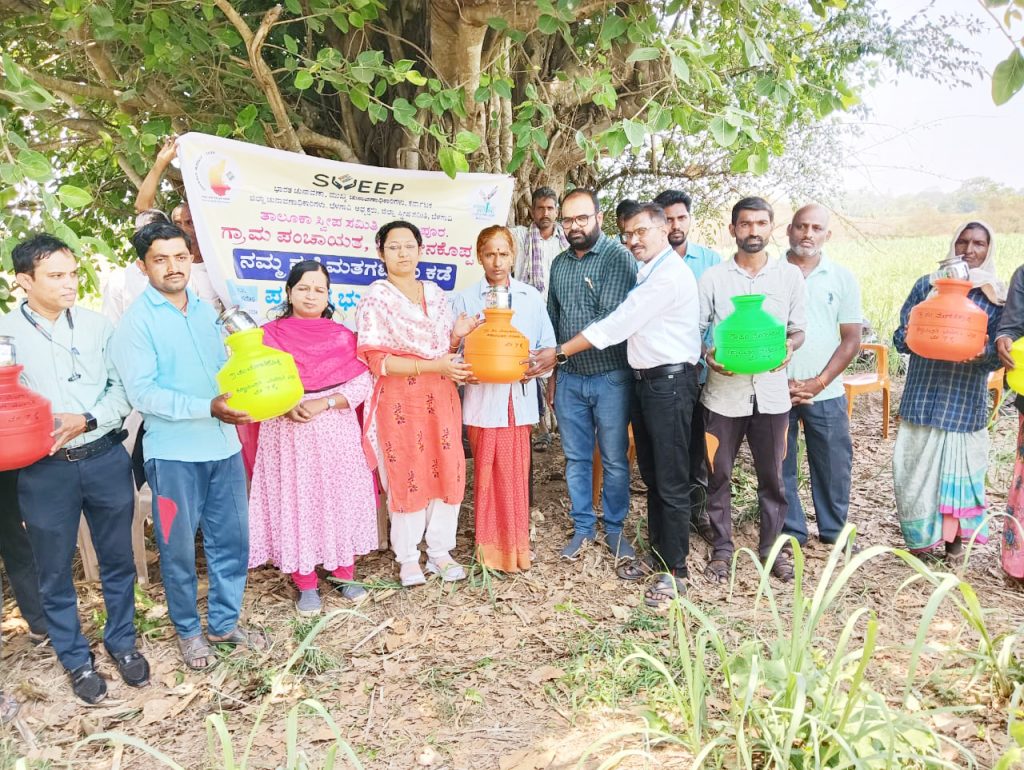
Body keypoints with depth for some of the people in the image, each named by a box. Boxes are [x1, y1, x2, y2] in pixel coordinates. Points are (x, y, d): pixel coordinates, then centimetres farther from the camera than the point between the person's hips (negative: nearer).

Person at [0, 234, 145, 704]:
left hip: (105, 458, 2)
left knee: (117, 559, 14)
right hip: (45, 470, -1)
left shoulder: (96, 325, 1)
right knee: (54, 571, 13)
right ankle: (76, 659, 33)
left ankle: (122, 642, 35)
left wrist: (87, 421, -15)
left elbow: (122, 387, 0)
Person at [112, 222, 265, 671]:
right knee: (179, 547, 10)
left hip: (224, 445, 5)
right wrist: (208, 408, -24)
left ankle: (224, 622, 30)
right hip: (173, 453, -5)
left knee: (231, 538, 12)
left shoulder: (206, 310, 9)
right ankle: (188, 630, 30)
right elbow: (143, 393, -15)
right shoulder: (137, 321, -8)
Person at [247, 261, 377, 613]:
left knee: (341, 499, 6)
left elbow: (362, 383, -3)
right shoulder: (269, 335, 4)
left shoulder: (342, 337, 5)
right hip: (286, 435, 0)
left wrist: (322, 403, -17)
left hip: (336, 433, 1)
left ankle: (345, 572, 23)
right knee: (295, 504, 3)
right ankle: (306, 585, 16)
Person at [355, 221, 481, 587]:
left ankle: (440, 552, 21)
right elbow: (375, 360, -14)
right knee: (405, 475, 2)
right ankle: (408, 558, 18)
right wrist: (432, 365, -19)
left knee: (447, 472, 6)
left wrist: (457, 336, -5)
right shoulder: (376, 297, -5)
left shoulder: (435, 294, 12)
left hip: (441, 398, 5)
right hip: (399, 400, -5)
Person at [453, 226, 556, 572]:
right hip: (483, 398, -2)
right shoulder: (465, 299, 2)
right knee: (487, 474, 4)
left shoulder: (532, 297, 8)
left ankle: (516, 545, 23)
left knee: (517, 475, 8)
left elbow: (548, 345, 10)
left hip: (520, 397, 2)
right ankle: (491, 547, 18)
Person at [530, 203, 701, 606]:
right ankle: (657, 554, 31)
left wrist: (559, 352, -16)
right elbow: (626, 324, 10)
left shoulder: (671, 274, -16)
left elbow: (616, 325, -19)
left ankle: (675, 571, 11)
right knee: (651, 477, 17)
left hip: (670, 382, -10)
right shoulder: (648, 273, 15)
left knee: (671, 483, -1)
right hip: (644, 380, 10)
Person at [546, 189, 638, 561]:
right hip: (569, 378, 5)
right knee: (576, 458, 12)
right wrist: (552, 373, 13)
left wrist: (559, 352, -21)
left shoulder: (618, 258, -9)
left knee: (614, 459, 7)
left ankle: (614, 529, 24)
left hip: (610, 377, -4)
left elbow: (613, 318, -19)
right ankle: (583, 527, 26)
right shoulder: (559, 264, 10)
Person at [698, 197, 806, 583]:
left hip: (771, 392, 1)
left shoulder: (790, 275, 5)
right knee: (719, 475, 8)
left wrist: (788, 347, -11)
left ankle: (771, 545, 29)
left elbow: (798, 329, 11)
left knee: (772, 476, 11)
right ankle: (721, 548, 24)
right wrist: (709, 355, -17)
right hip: (724, 393, -1)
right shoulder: (712, 278, 0)